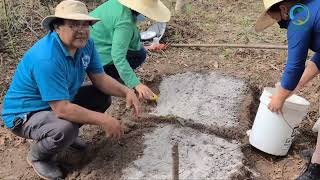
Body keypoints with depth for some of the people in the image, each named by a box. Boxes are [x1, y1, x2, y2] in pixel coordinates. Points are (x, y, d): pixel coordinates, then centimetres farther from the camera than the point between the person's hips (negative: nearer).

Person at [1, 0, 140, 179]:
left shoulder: (86, 43, -10)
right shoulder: (46, 59, -35)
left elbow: (100, 79, -3)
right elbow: (62, 109, -35)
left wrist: (127, 91, -19)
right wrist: (103, 120, -31)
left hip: (60, 102, 8)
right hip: (24, 114, -8)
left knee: (103, 96, 2)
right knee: (65, 129, -35)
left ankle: (69, 133, 19)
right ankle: (37, 156, -1)